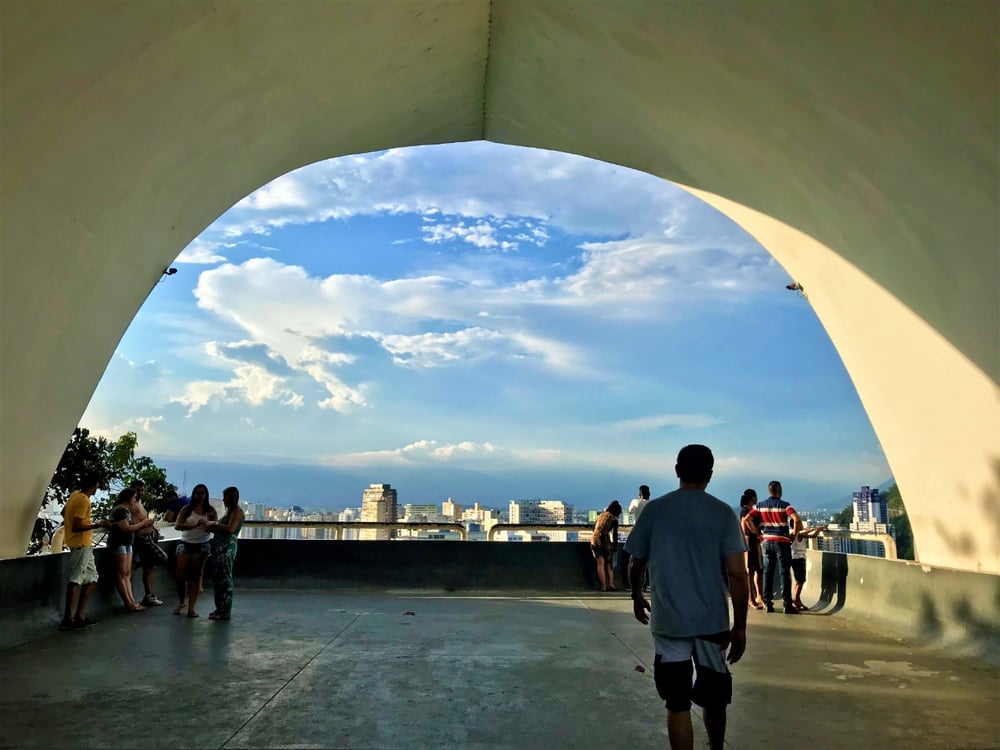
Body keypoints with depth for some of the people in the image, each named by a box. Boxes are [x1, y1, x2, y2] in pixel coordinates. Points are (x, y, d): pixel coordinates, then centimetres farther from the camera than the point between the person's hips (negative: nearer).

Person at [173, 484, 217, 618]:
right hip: (185, 544, 1)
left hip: (202, 545, 0)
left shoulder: (210, 510, 1)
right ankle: (182, 601, 23)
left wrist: (208, 524, -23)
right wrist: (194, 525, -22)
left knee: (196, 576, 2)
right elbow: (177, 525, -9)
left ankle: (192, 607, 5)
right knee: (180, 575, -1)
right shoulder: (187, 509, 0)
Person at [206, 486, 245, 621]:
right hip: (219, 548, 10)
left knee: (225, 579, -5)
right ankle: (220, 609, 22)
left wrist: (216, 525, -9)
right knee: (218, 579, 13)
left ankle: (224, 612, 0)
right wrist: (213, 526, 4)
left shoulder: (237, 512, -9)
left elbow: (230, 529, -21)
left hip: (226, 549, -10)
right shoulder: (230, 511, 20)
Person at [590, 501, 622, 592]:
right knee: (608, 564, 11)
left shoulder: (601, 515, 14)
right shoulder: (614, 519, -3)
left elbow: (594, 528, 23)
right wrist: (614, 547, 7)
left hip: (594, 540, 4)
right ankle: (611, 584, 6)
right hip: (605, 541, -4)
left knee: (600, 564, 6)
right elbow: (615, 535, -3)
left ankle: (604, 586, 4)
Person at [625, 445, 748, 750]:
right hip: (713, 623, 1)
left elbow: (636, 564, 5)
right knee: (713, 698, 22)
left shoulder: (653, 510, -3)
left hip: (668, 622, -1)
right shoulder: (723, 513, -5)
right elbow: (737, 575, -9)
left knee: (678, 704, 6)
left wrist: (636, 597, 23)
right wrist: (740, 626, -1)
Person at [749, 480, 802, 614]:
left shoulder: (760, 506, 6)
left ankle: (768, 603, 9)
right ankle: (787, 605, 1)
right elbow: (797, 520, -22)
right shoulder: (784, 505, -7)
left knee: (767, 573, 8)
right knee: (784, 573, 0)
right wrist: (794, 534, -7)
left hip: (767, 541, 4)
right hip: (782, 542, -4)